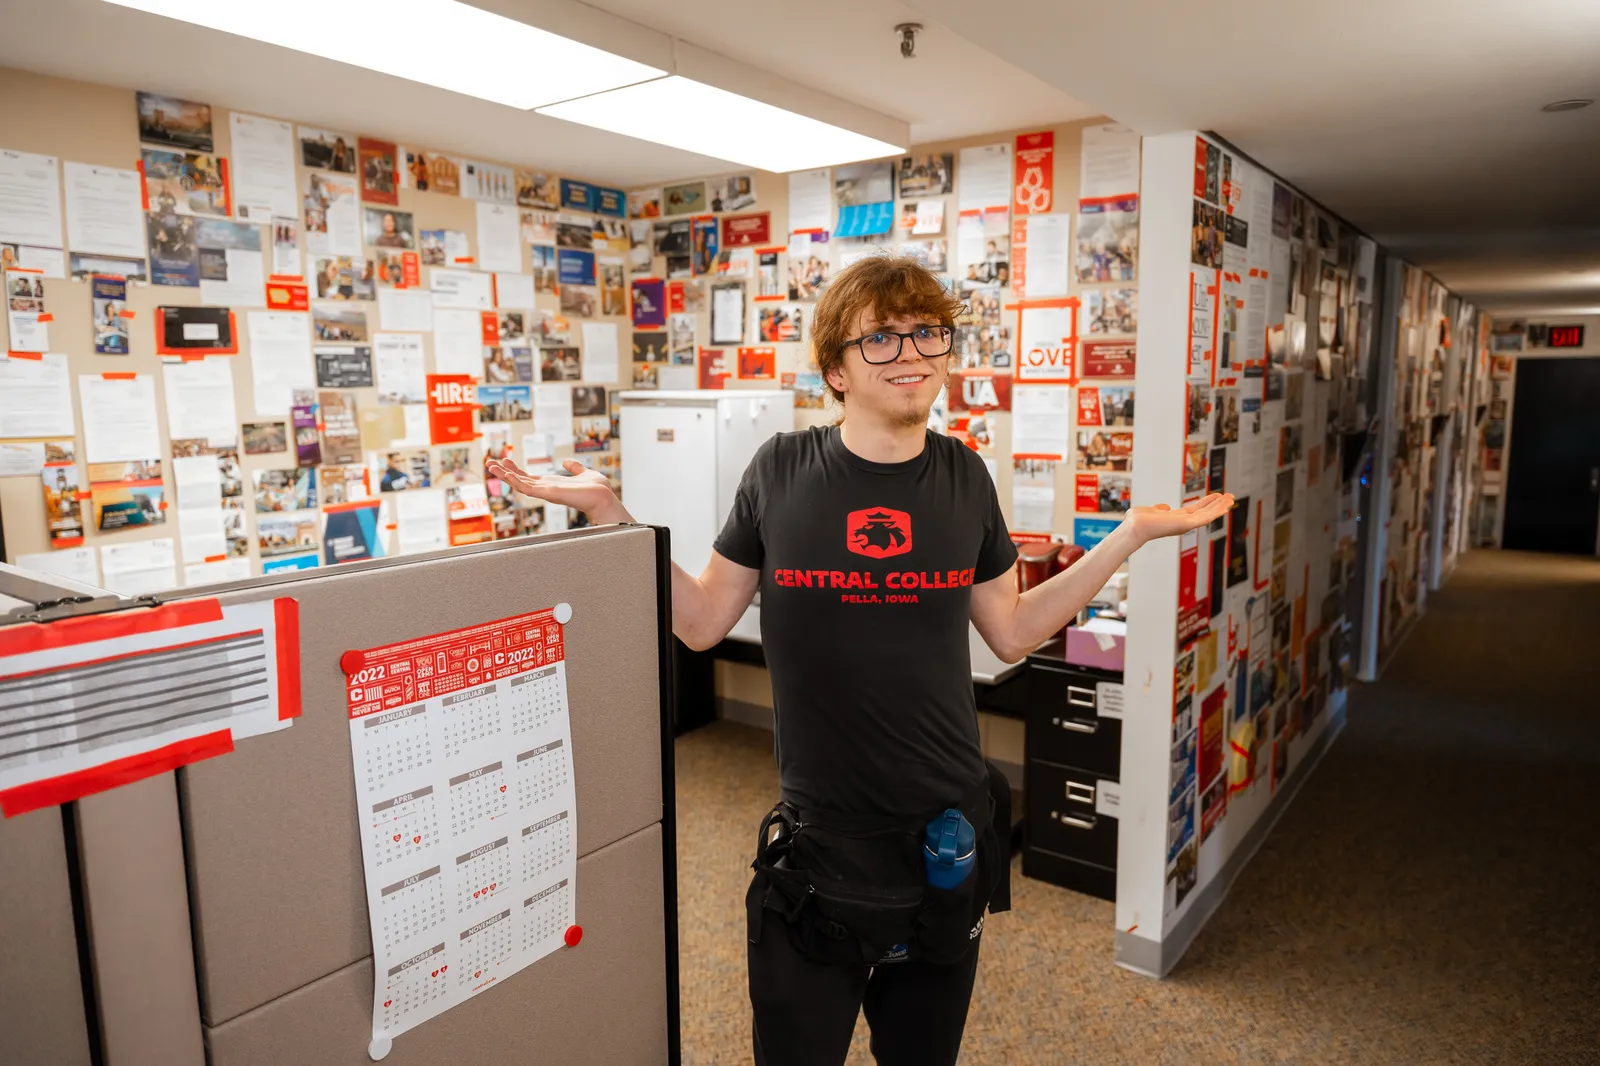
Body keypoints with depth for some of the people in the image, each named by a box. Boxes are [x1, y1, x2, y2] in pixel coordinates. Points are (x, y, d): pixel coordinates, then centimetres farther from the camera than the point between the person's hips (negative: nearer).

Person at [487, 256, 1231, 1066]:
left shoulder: (963, 477, -2)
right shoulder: (781, 471, -9)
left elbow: (1011, 632, 6)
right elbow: (702, 621, -2)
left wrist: (1131, 533, 3)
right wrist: (610, 514, -11)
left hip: (950, 836, 3)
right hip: (819, 840, -2)